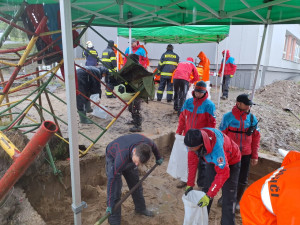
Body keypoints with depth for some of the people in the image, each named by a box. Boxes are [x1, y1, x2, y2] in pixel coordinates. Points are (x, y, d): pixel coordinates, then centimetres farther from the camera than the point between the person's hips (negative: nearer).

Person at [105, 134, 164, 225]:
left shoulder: (147, 143, -34)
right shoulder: (122, 158, -46)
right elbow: (112, 179, -38)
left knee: (136, 185, 13)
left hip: (129, 157, 5)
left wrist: (158, 158, 12)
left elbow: (154, 146, -7)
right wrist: (110, 205, -33)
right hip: (113, 157, -5)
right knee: (115, 191, -10)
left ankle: (140, 208, 36)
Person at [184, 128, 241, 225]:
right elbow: (192, 162, -12)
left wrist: (209, 196, -34)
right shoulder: (193, 141, -27)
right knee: (206, 189, 10)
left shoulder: (216, 147, -45)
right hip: (213, 161, 5)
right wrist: (190, 184, -8)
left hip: (231, 161, -5)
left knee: (228, 197, -6)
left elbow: (223, 173, -37)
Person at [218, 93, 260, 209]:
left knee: (242, 180, 12)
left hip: (245, 154, 2)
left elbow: (256, 137, 5)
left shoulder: (252, 118, -2)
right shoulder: (228, 117, -10)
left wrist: (254, 156, 4)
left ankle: (237, 201, 35)